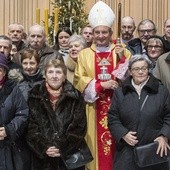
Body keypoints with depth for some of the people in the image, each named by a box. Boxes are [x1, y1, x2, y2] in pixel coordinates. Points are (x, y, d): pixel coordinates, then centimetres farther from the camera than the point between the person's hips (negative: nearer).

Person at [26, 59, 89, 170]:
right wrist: (44, 147, -13)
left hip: (70, 156, -1)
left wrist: (62, 148, -14)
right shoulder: (35, 97, 4)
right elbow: (31, 127, 0)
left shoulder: (75, 97, 1)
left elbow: (79, 126, -5)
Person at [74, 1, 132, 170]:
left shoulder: (122, 51, 8)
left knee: (115, 142, 0)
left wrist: (122, 58, -11)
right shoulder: (84, 54, 7)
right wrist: (100, 85, -13)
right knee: (96, 142, 1)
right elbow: (79, 80, 0)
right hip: (94, 107, 0)